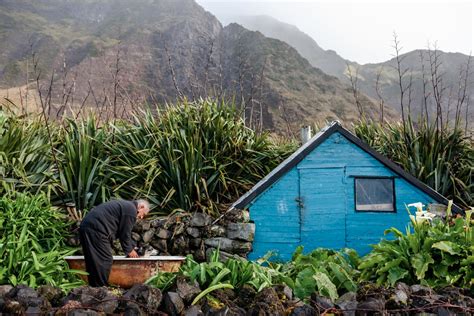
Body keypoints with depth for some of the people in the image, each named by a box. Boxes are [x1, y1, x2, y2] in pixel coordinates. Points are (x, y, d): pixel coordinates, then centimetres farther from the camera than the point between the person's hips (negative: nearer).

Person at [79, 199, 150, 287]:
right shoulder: (131, 210, -8)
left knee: (93, 262, 15)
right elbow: (125, 233, -5)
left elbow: (124, 232, 29)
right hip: (95, 230, -11)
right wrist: (129, 250, 10)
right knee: (104, 260, -4)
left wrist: (131, 248, 29)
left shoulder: (125, 205, 24)